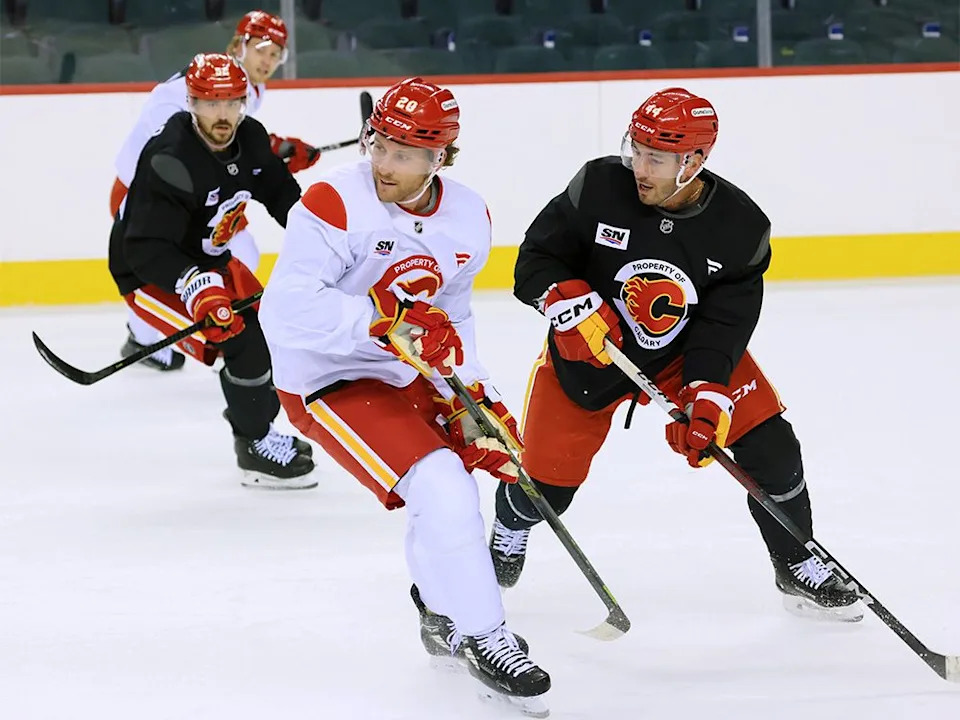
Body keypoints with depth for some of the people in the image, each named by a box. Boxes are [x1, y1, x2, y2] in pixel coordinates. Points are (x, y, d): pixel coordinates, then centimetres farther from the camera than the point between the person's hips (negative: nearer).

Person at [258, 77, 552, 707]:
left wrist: (476, 394, 2)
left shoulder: (469, 218, -2)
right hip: (328, 382, -8)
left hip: (405, 374, 8)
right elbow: (287, 312, -31)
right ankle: (482, 637, -8)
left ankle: (443, 615, 47)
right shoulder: (334, 206, -25)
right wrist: (385, 318, -37)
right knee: (440, 486, -22)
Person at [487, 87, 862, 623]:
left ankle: (799, 569, 11)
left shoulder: (741, 228, -21)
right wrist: (571, 302, -35)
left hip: (690, 353, 1)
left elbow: (724, 324, -21)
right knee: (547, 485, 1)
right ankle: (509, 531, 39)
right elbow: (535, 261, -16)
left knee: (770, 446, -11)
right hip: (587, 350, -1)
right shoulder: (598, 188, -23)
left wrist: (706, 397, -34)